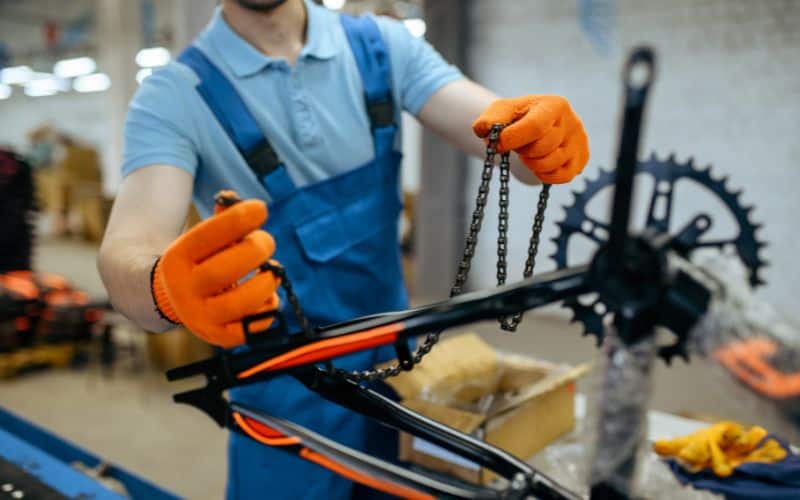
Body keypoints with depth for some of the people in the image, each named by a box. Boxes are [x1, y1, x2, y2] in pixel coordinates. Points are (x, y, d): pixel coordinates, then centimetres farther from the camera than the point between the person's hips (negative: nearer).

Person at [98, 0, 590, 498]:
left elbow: (506, 137, -15)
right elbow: (126, 257, -27)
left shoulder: (383, 45, -2)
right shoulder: (175, 96, -12)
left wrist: (546, 137, -38)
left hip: (399, 361, 4)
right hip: (290, 392, -3)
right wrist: (170, 287, -51)